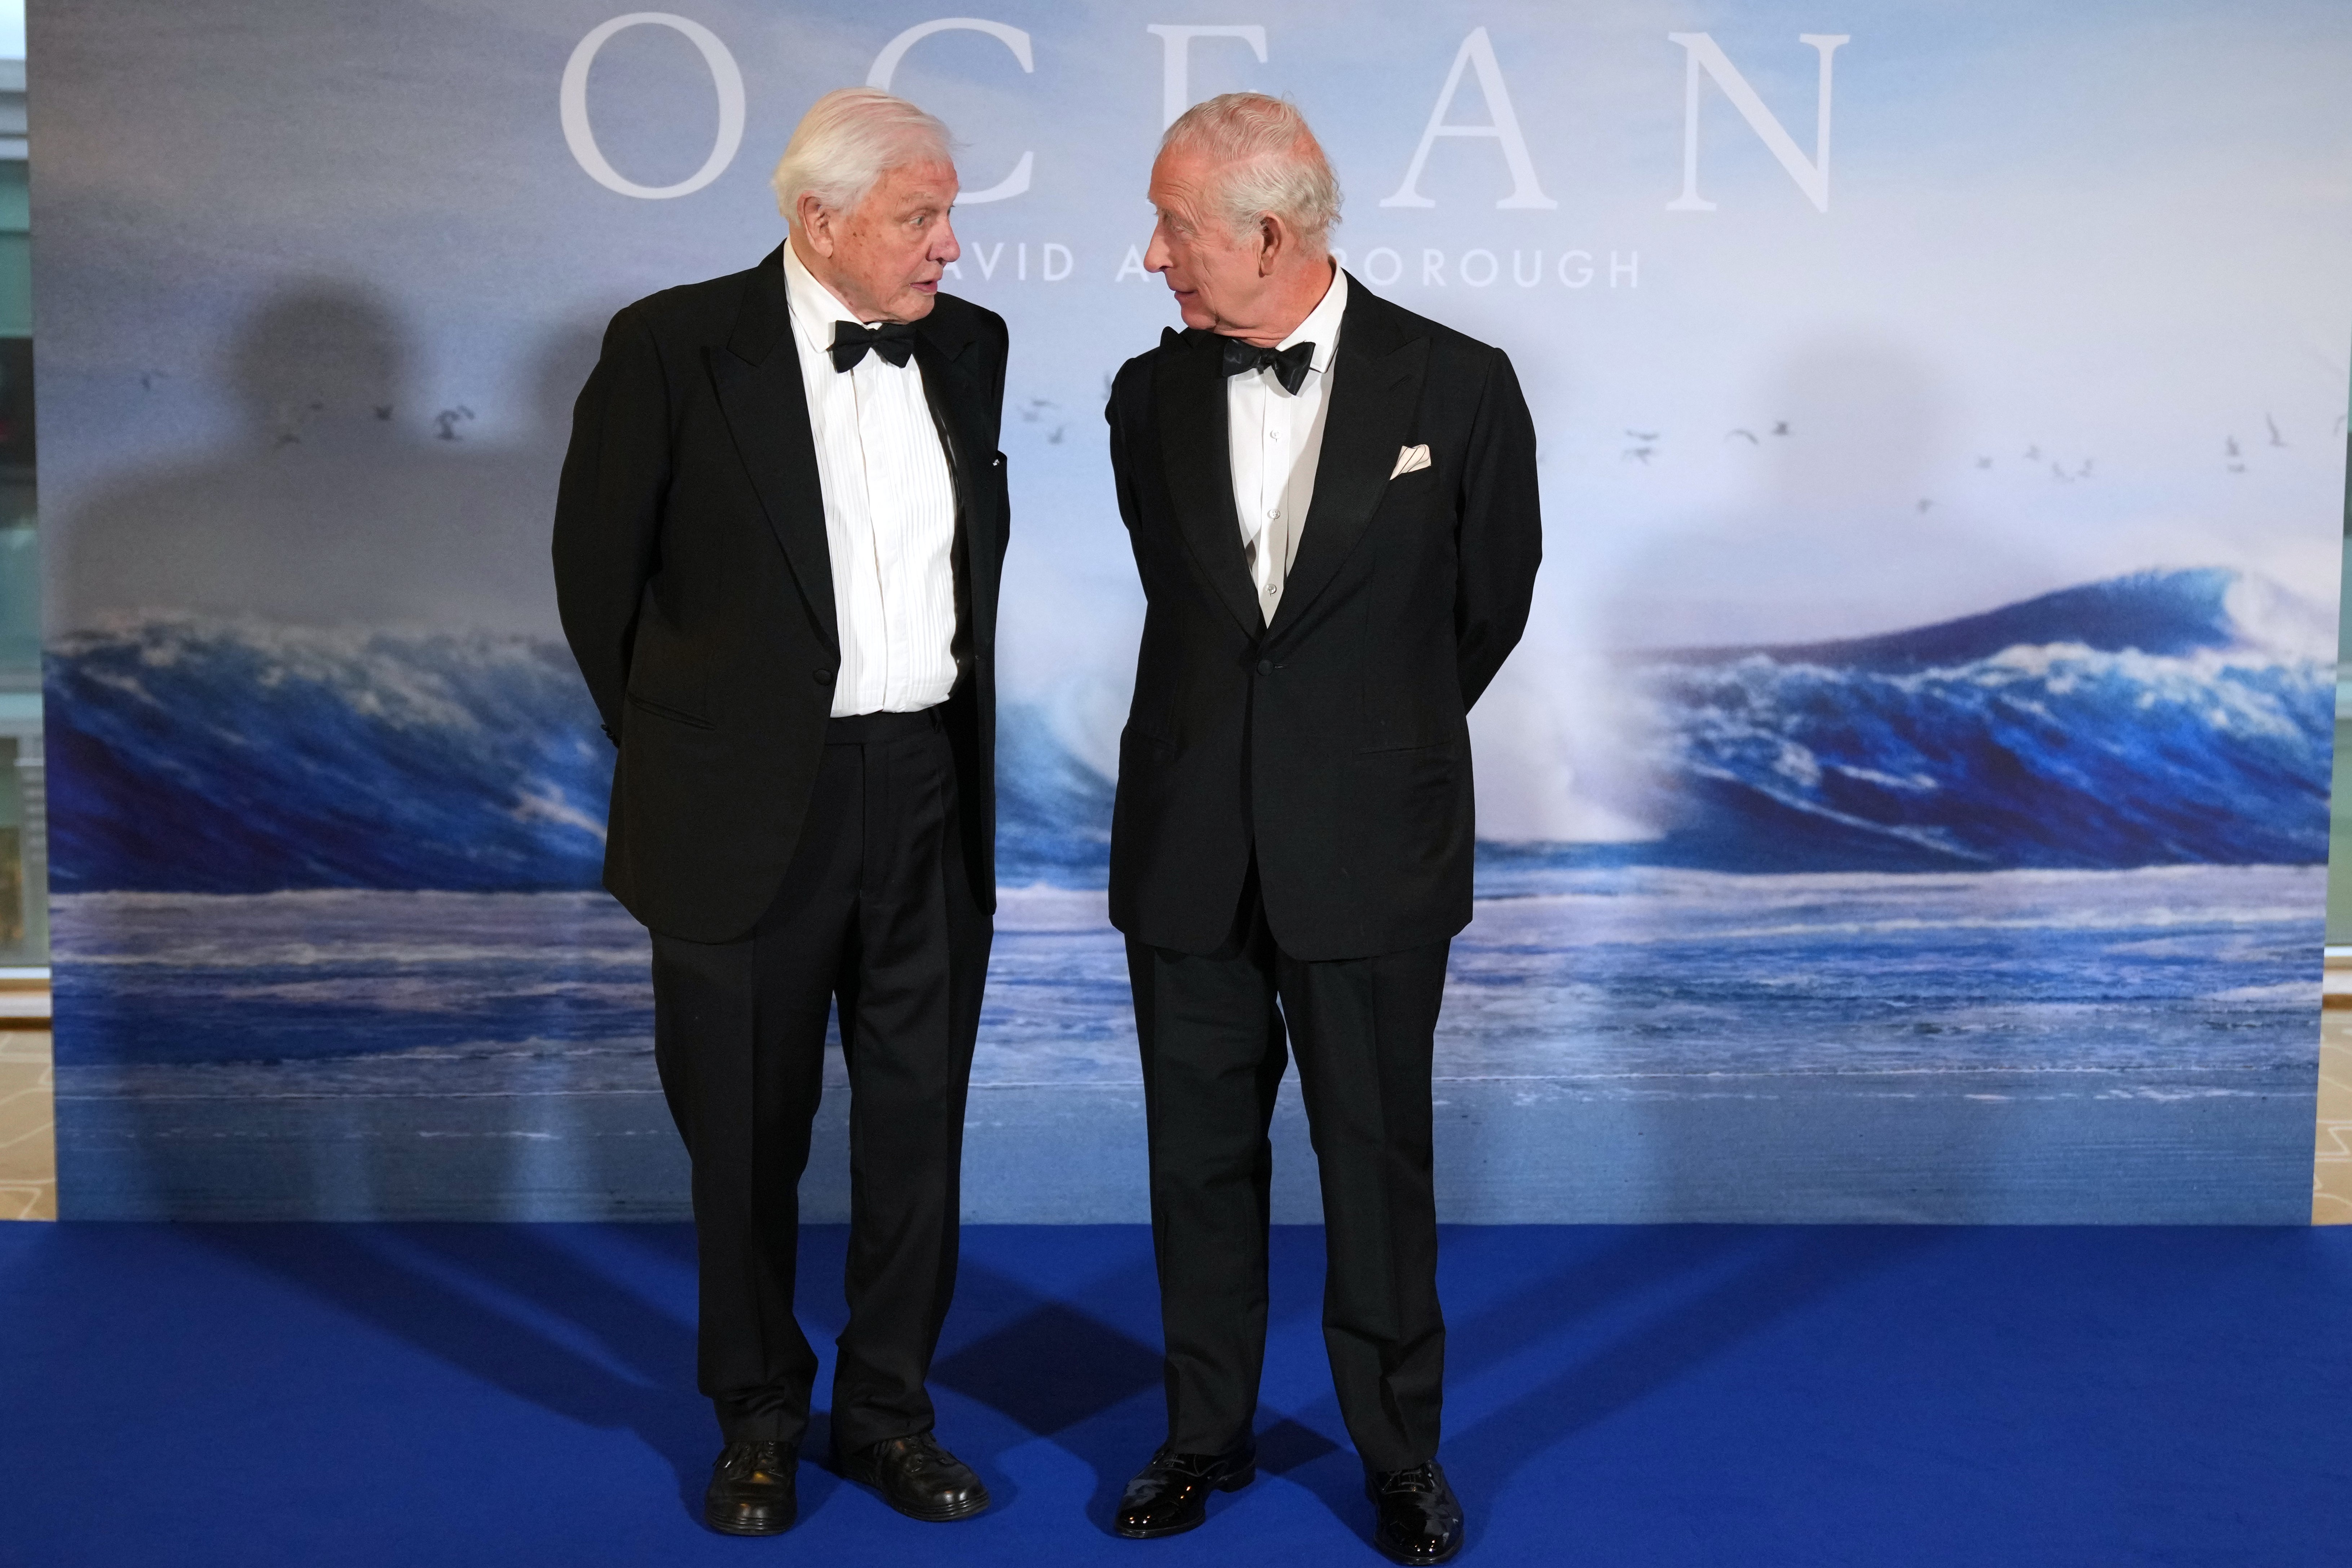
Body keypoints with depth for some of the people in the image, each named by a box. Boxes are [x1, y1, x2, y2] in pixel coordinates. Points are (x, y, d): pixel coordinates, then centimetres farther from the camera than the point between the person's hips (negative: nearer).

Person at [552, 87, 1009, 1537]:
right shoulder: (675, 346, -8)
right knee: (750, 1133, 9)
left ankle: (890, 1408, 29)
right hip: (751, 811, -3)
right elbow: (598, 571, 0)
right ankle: (760, 1420, 29)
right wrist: (677, 747, 5)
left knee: (919, 1120, 11)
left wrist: (957, 730, 14)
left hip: (932, 799, 4)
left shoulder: (971, 347, 5)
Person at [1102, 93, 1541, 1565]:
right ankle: (1209, 1429, 31)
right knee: (1201, 1152, 13)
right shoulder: (1150, 397, 2)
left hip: (1368, 851, -3)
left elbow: (1493, 603, 5)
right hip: (1189, 849, 3)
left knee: (1379, 1158, 8)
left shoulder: (1458, 385, -8)